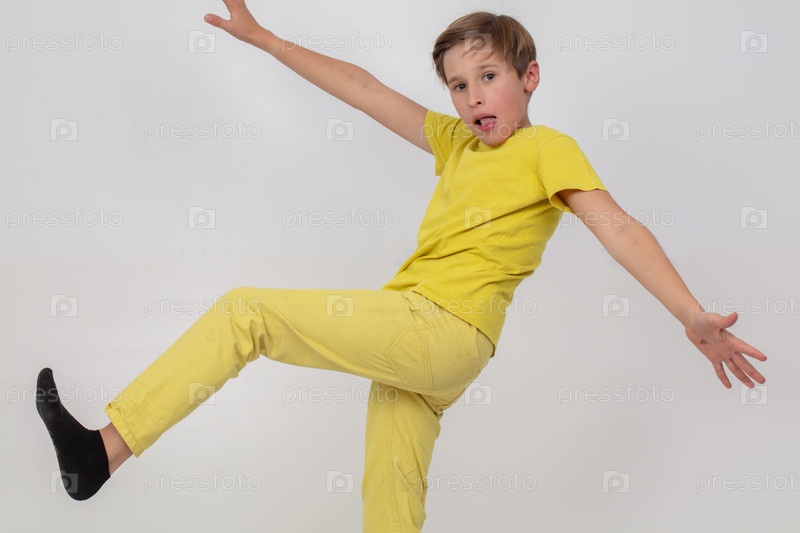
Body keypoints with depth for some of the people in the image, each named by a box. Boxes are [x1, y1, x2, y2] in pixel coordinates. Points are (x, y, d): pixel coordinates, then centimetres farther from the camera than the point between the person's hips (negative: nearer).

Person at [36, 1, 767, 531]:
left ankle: (104, 451, -7)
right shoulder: (457, 143, 18)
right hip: (413, 344, 7)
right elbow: (363, 90, 19)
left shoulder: (549, 149, 0)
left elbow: (619, 229, -11)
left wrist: (695, 319, -22)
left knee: (246, 311, -10)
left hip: (443, 331, -7)